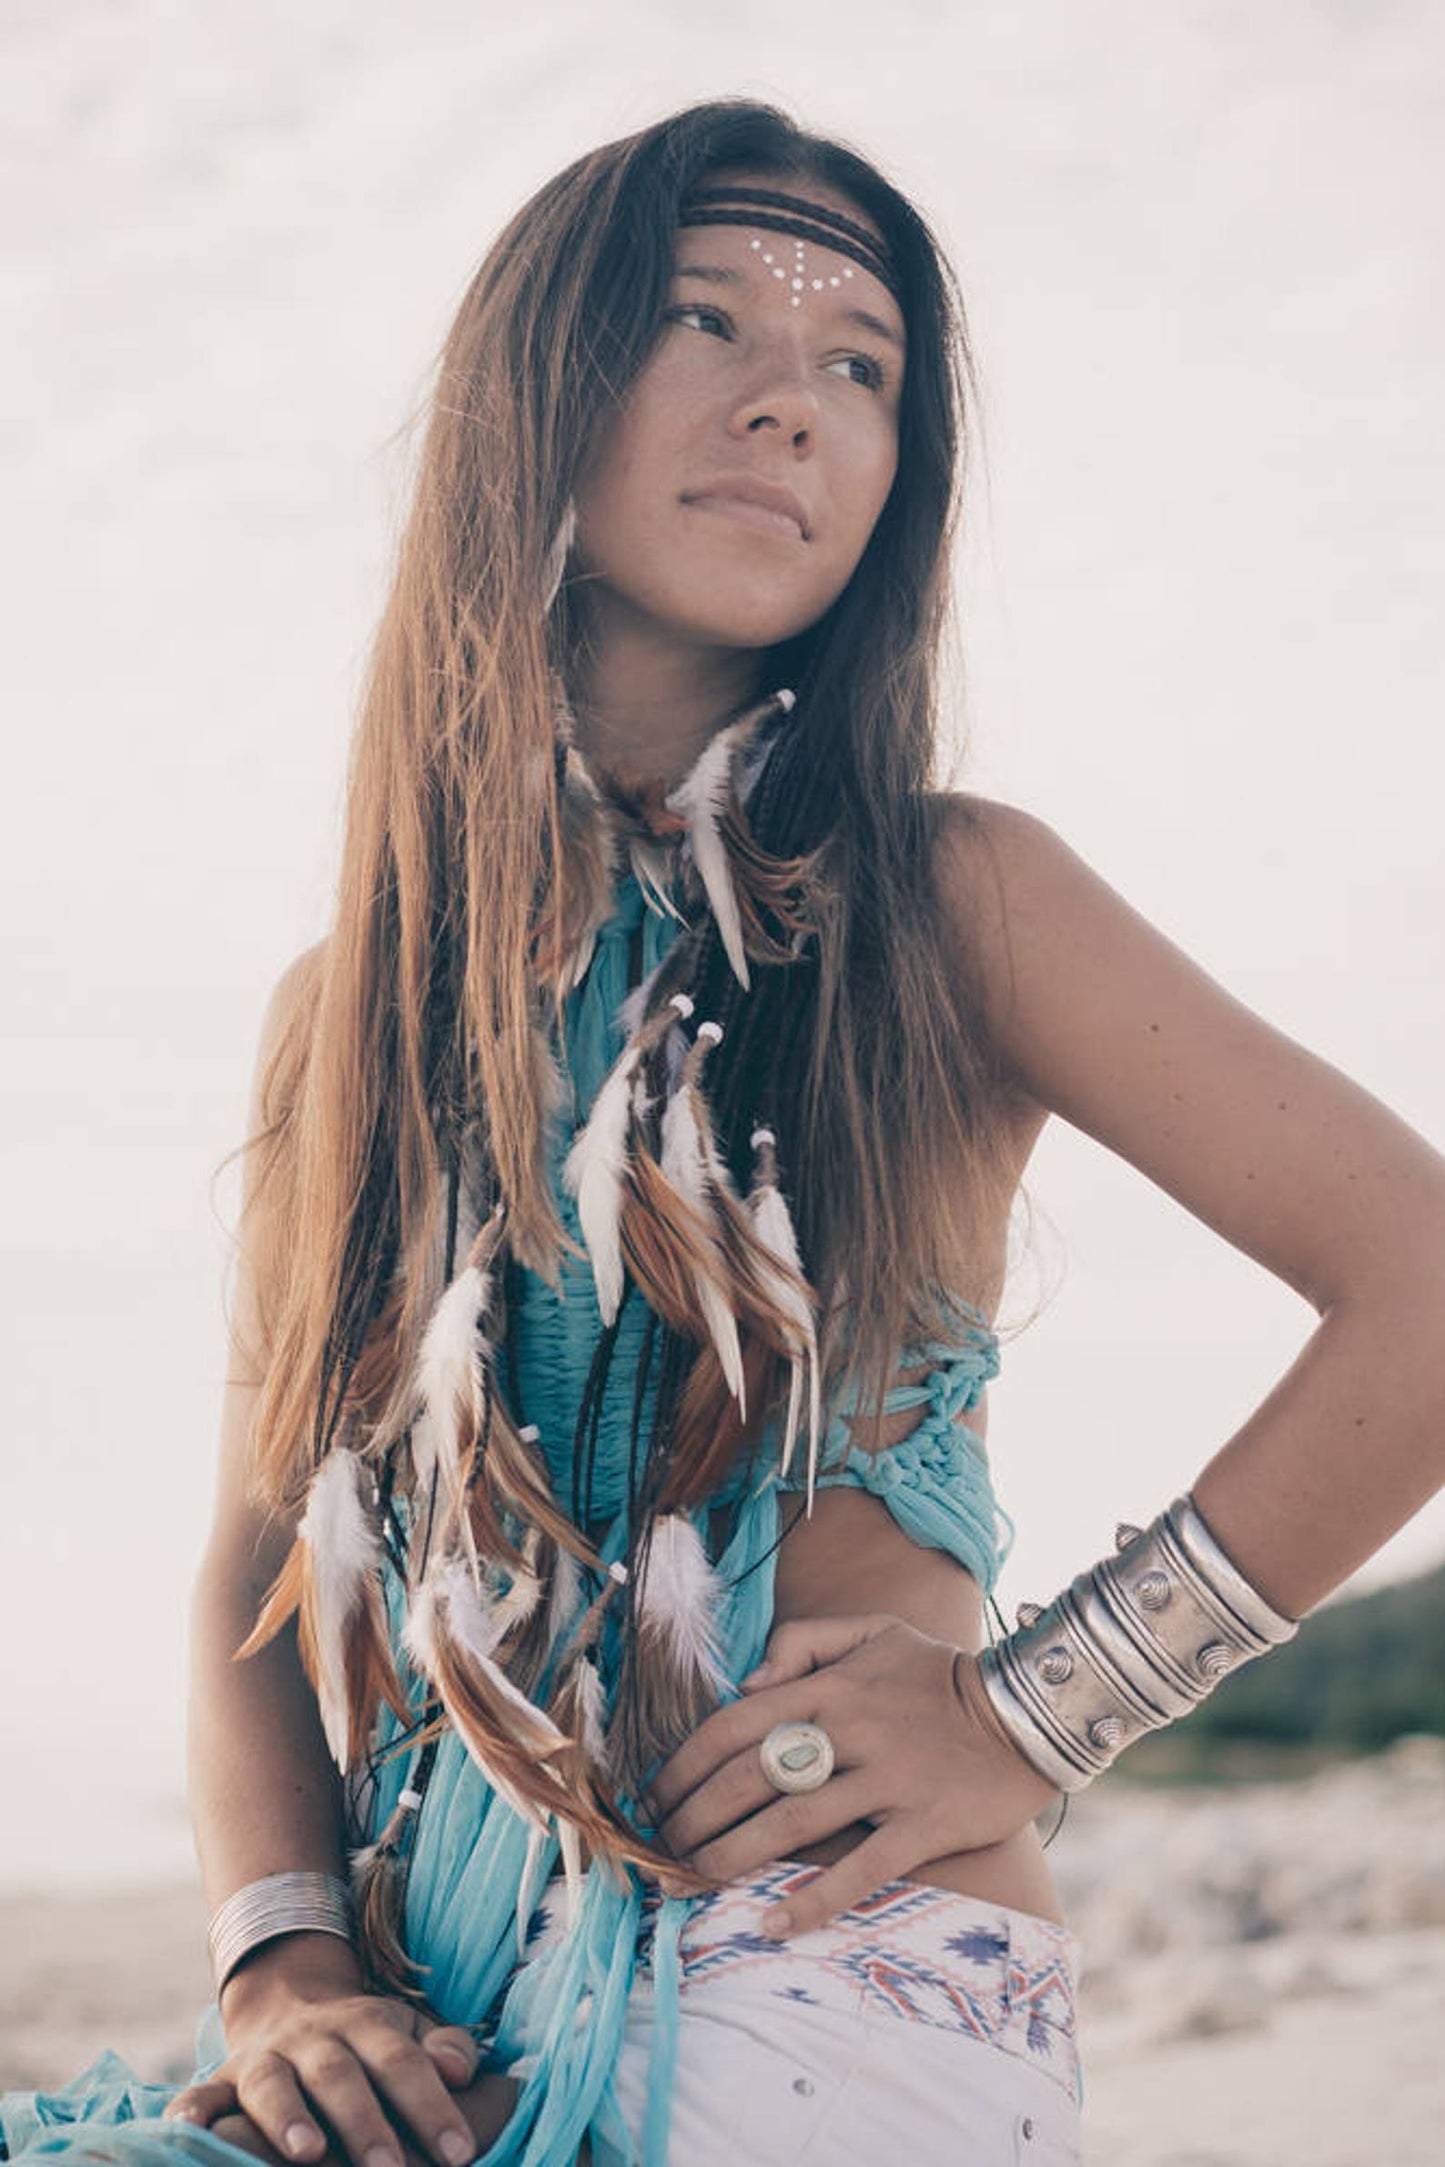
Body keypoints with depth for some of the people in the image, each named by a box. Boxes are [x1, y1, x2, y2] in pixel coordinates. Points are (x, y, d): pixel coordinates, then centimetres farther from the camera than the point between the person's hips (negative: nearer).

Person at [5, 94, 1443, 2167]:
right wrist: (286, 1959, -6)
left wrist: (1035, 1713, -8)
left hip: (834, 1996, -4)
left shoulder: (945, 899, 1)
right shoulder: (344, 1012, 14)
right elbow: (264, 1556, 12)